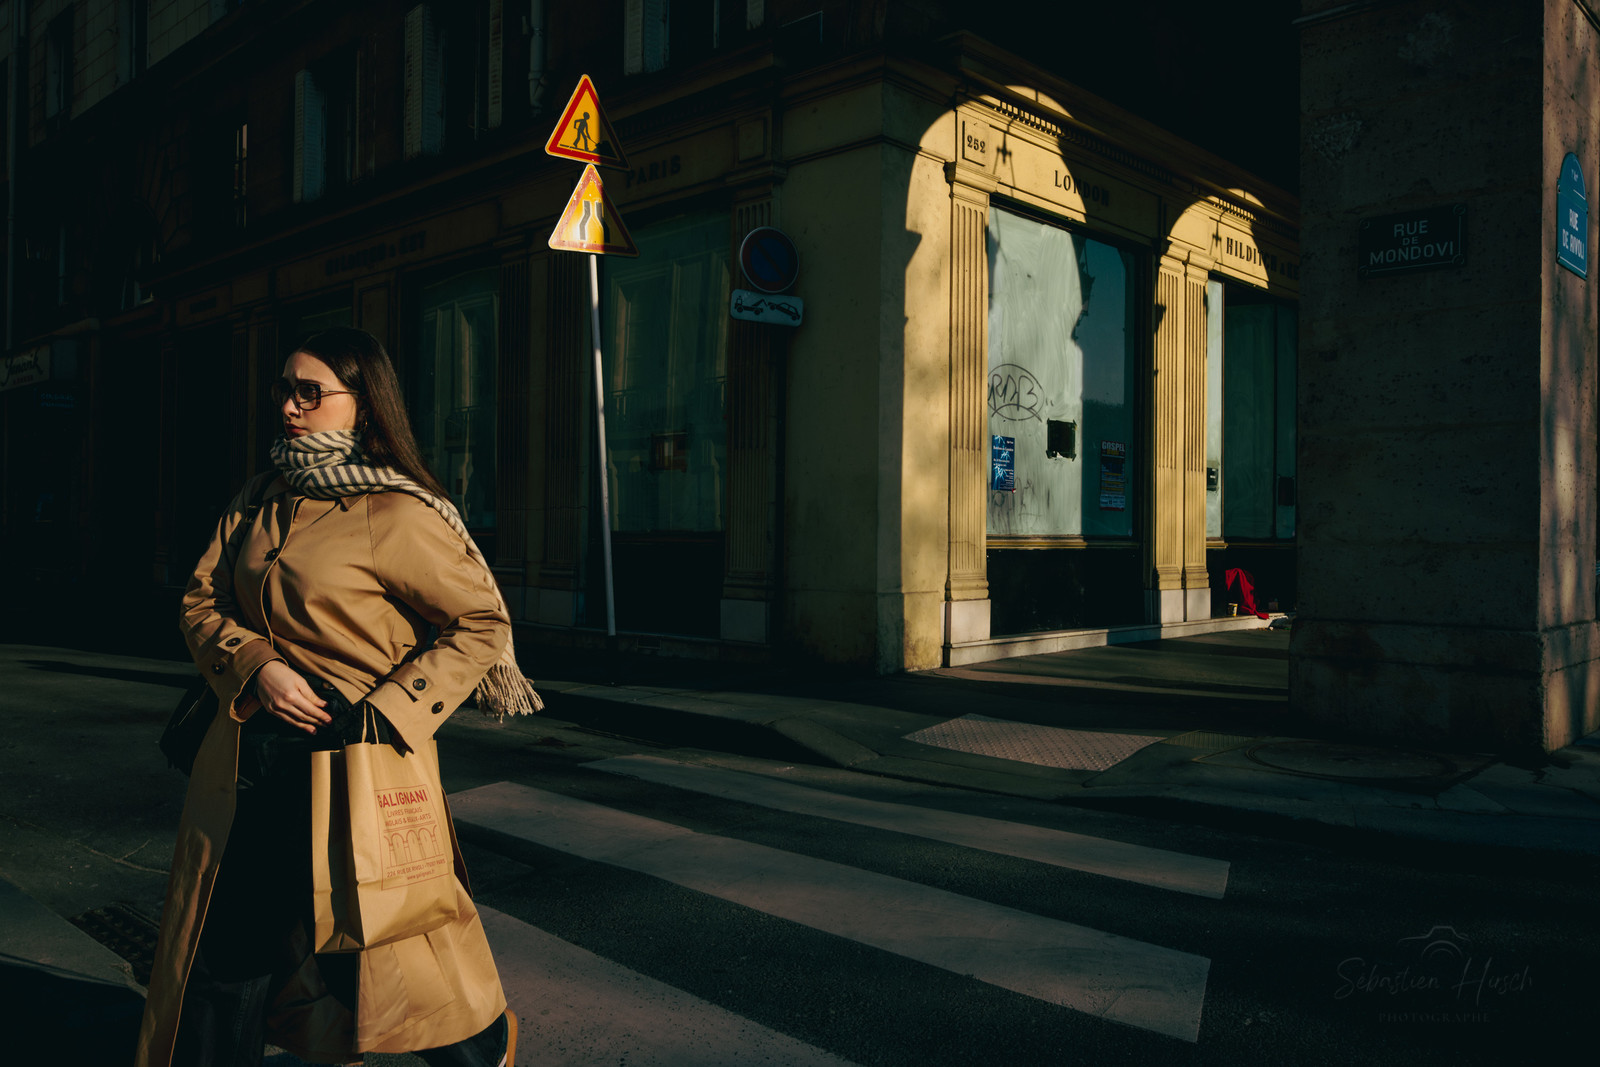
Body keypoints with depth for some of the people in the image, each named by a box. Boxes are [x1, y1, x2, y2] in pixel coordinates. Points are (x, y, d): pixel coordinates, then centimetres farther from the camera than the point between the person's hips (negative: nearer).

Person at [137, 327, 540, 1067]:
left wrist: (390, 710, -16)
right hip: (251, 763, 6)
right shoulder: (262, 500, 8)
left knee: (385, 954, 4)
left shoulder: (398, 514, -12)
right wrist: (257, 668, -9)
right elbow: (202, 601, 10)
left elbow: (483, 622, -10)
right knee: (226, 953, 13)